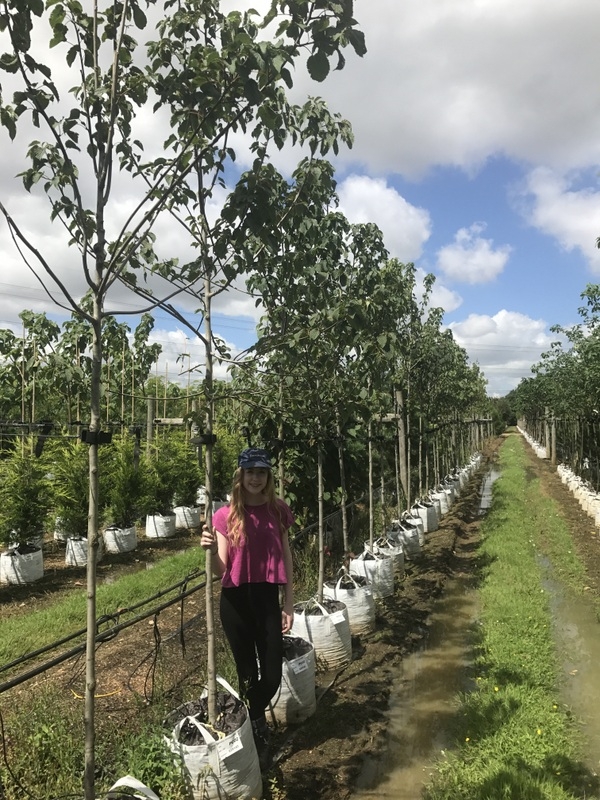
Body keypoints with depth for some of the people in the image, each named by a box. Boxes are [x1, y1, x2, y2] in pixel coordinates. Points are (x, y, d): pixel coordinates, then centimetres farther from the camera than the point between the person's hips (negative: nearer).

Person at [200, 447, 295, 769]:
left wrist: (289, 604, 5)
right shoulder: (226, 516, -8)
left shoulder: (279, 511, -1)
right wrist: (211, 551, -30)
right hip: (236, 600, -2)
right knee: (248, 673, 10)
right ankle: (257, 731, 36)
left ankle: (254, 717, 39)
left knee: (273, 673, 6)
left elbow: (286, 558, 6)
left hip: (267, 598, 2)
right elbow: (221, 571, -8)